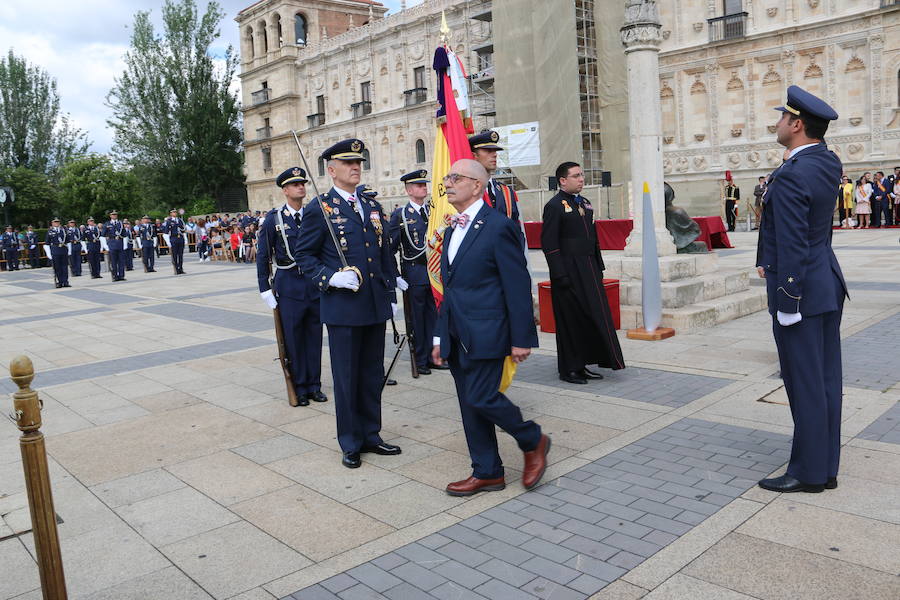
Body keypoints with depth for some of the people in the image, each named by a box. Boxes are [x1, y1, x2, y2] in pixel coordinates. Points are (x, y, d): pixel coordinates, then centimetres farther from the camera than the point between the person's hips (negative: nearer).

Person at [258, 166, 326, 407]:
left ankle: (314, 385, 19)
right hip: (288, 286, -3)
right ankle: (299, 388, 14)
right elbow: (263, 256, 1)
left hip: (315, 285, 3)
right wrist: (265, 289, -3)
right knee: (292, 339, 2)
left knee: (314, 336, 8)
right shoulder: (273, 218, -1)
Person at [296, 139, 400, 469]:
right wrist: (331, 278, -18)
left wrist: (388, 291, 13)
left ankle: (371, 435, 28)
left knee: (374, 376, 14)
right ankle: (350, 444, 19)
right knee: (347, 378, 5)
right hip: (342, 308, -5)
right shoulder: (319, 209, -5)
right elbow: (305, 256, -3)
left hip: (376, 306, 6)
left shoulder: (373, 207, 13)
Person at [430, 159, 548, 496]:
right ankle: (487, 472, 23)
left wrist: (521, 338, -14)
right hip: (458, 337, 8)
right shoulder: (452, 230, 15)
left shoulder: (498, 227, -11)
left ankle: (533, 441, 17)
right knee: (470, 404, 11)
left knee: (481, 398, -9)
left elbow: (518, 286, -13)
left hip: (485, 333, -8)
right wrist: (441, 336, 17)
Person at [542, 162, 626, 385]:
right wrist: (560, 275, -18)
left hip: (589, 270, 8)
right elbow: (549, 244, -14)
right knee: (570, 321, 0)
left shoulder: (585, 203, 16)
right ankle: (569, 369, 11)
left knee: (593, 317, 10)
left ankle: (582, 364, 21)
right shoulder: (554, 206, -9)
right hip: (569, 272, -8)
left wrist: (599, 266, 15)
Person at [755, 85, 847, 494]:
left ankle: (808, 473, 13)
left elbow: (792, 246, -22)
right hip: (828, 286, 10)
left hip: (800, 291, -10)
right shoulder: (828, 162, 8)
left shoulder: (791, 176, -20)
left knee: (805, 384, 0)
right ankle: (826, 468, 25)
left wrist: (787, 304, -18)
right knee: (826, 380, 14)